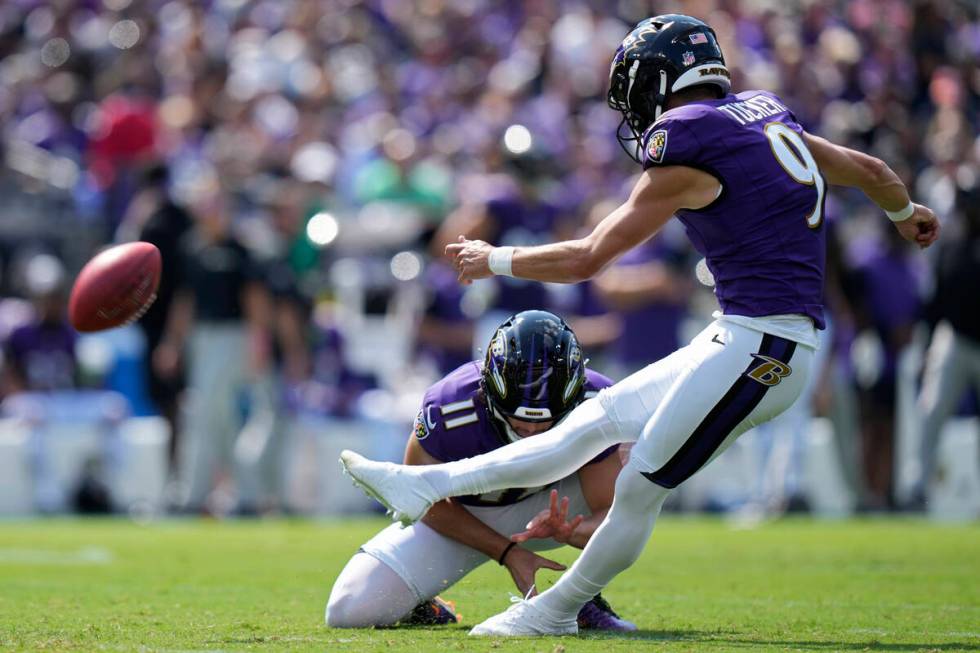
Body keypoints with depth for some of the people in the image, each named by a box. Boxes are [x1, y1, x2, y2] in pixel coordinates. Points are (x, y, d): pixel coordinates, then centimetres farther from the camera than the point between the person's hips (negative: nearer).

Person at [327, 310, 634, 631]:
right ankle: (419, 606, 14)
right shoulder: (449, 410, -33)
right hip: (458, 517, -1)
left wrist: (568, 533, -49)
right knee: (348, 610, -23)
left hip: (549, 509, 2)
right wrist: (507, 553, -23)